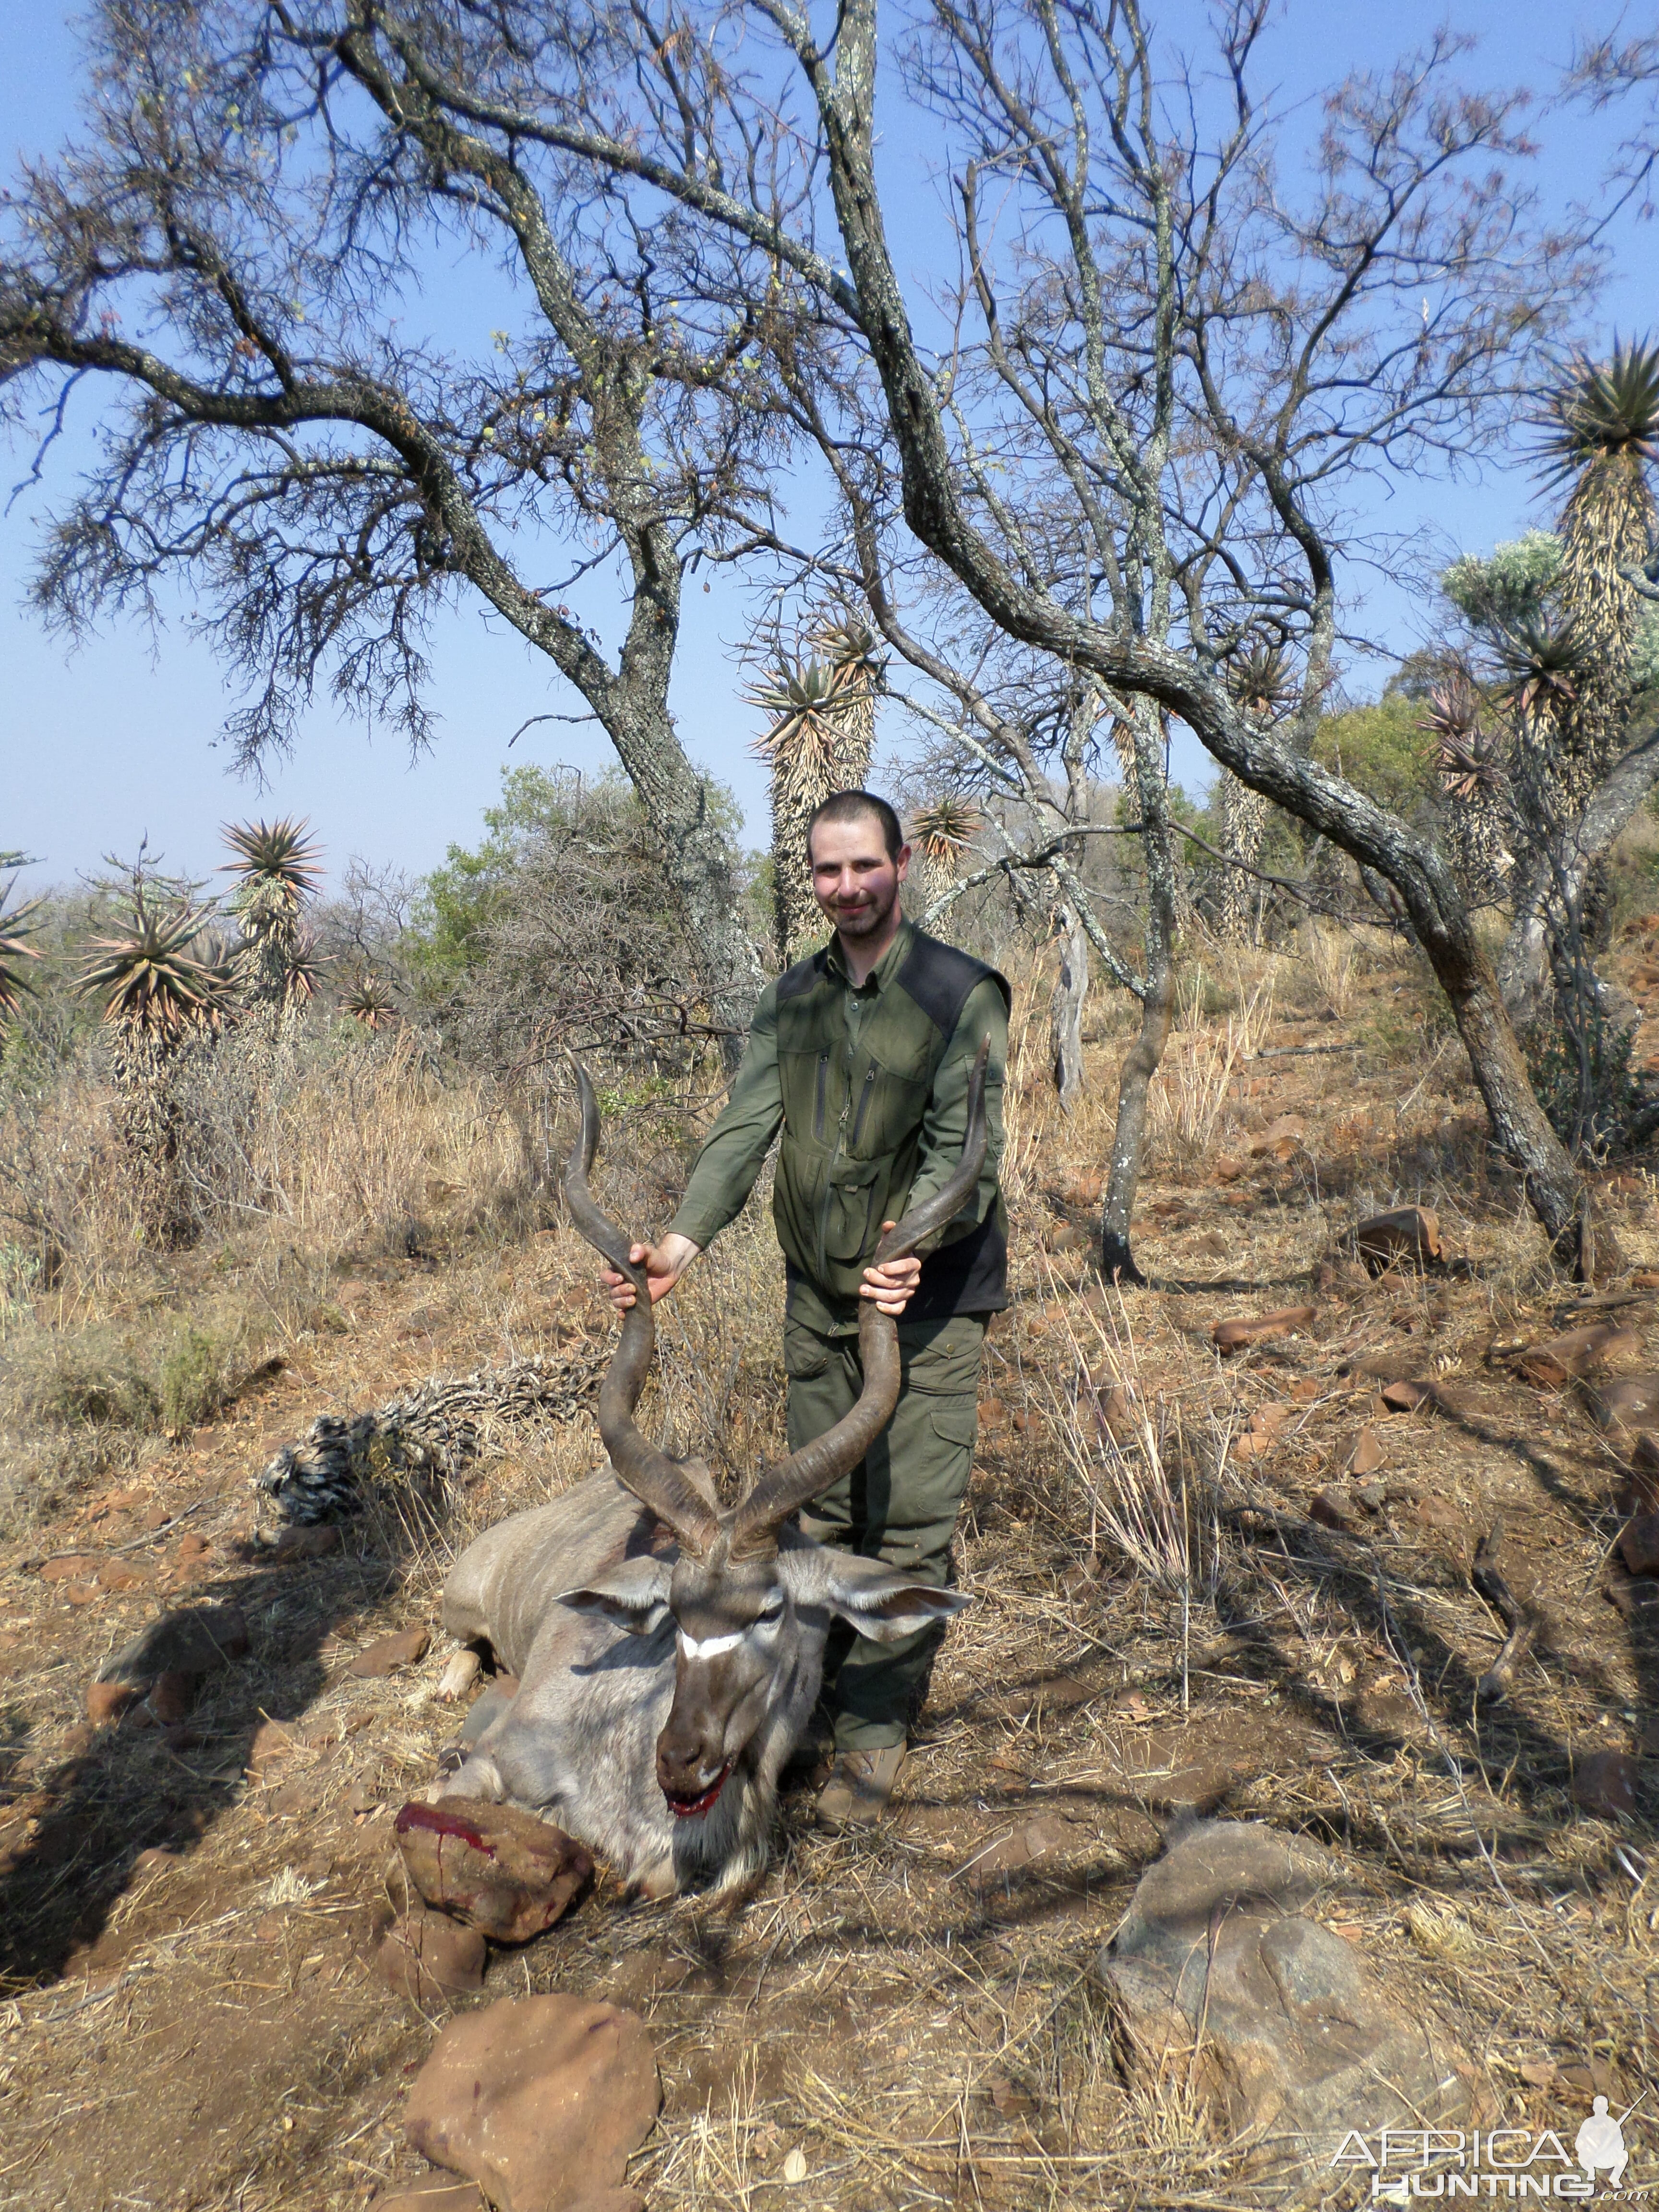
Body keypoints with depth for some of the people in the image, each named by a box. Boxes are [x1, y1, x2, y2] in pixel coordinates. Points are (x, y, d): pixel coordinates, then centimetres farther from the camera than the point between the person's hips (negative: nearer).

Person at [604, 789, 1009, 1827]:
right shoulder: (793, 998, 7)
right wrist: (682, 1243, -13)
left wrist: (915, 1244, -29)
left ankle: (878, 1725, 13)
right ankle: (819, 1689, 29)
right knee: (825, 1506, 13)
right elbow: (746, 1128, 0)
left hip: (930, 1301, -4)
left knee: (911, 1517, -1)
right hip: (819, 1295, 5)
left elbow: (963, 1146, -15)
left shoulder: (963, 993, -8)